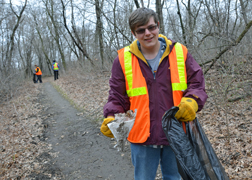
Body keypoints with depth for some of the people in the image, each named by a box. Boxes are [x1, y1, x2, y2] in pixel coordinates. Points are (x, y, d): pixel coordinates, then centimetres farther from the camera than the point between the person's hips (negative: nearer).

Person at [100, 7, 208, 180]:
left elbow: (197, 84, 1)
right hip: (142, 138, 0)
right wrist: (111, 118, -19)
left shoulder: (180, 52, -4)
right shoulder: (124, 59, -5)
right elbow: (117, 97, -1)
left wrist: (192, 101, -20)